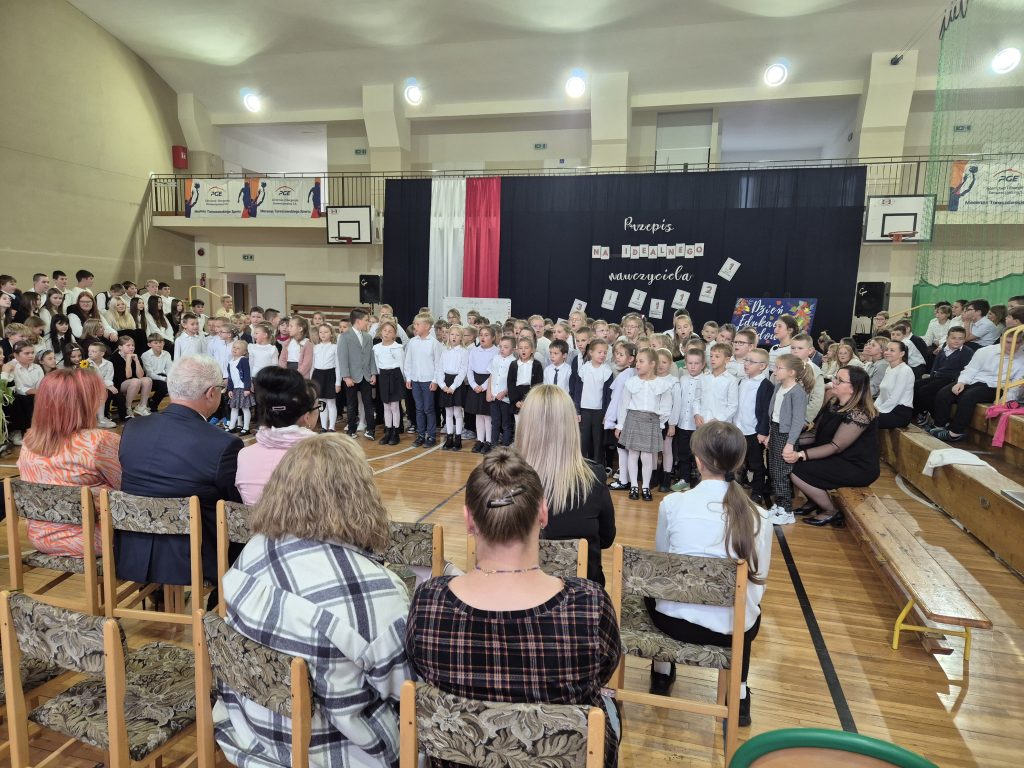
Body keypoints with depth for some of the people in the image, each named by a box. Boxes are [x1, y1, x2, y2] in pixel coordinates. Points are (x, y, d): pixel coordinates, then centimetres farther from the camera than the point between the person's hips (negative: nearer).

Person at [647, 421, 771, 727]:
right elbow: (759, 580, 1)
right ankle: (739, 697, 33)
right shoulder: (758, 517, -9)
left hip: (675, 620, -1)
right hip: (730, 630, 1)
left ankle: (661, 673, 43)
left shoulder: (672, 503, -12)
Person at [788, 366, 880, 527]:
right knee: (790, 456, -1)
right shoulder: (834, 403, 3)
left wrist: (801, 455, -29)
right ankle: (813, 502, 17)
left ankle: (832, 512, 2)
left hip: (857, 467, -9)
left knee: (798, 472, -20)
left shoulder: (859, 414, -24)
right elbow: (819, 435, 6)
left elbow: (836, 447, -25)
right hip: (837, 458, 9)